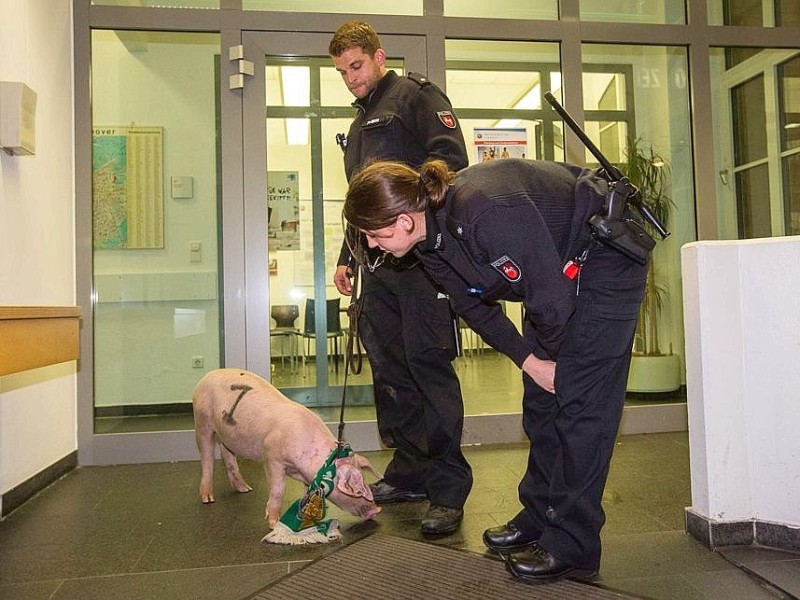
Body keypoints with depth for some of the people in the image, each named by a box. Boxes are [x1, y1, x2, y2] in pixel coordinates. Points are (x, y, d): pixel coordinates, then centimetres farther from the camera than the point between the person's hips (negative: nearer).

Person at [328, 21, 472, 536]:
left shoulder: (416, 95, 5)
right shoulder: (360, 122, 29)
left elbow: (451, 159, -10)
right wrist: (348, 258, 25)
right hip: (378, 261, 9)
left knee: (428, 362, -10)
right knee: (389, 368, 8)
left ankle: (448, 488, -2)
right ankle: (408, 472, 20)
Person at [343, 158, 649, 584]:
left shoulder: (485, 212, -39)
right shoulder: (430, 242, -10)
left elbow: (552, 298, -30)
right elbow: (474, 306, 1)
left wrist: (548, 353, -9)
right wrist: (529, 359, -7)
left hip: (606, 257, -8)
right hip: (561, 267, 8)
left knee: (581, 398, -11)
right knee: (540, 397, 8)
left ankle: (572, 546, -2)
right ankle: (539, 516, 22)